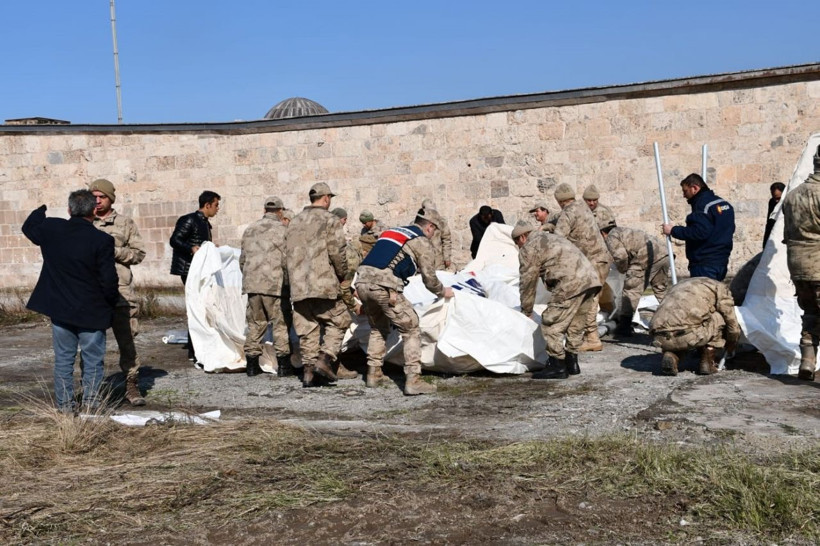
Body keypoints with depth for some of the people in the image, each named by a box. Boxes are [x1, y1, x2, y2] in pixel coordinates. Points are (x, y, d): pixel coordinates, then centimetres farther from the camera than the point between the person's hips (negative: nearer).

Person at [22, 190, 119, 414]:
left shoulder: (50, 229, -5)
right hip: (91, 311, -4)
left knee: (63, 359, 14)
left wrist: (42, 208, 36)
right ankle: (90, 403, 11)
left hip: (59, 309, 4)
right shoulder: (102, 240, -17)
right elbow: (109, 280, -16)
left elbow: (28, 226, 20)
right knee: (93, 360, 10)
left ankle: (64, 405, 18)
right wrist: (112, 303, 1)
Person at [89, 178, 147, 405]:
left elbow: (139, 253, 4)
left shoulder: (125, 223, 9)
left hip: (120, 291, -1)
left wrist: (115, 251, -8)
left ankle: (132, 386, 7)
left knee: (127, 341, -1)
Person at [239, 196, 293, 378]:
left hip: (251, 283, 6)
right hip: (274, 283, -6)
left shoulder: (250, 230, 15)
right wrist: (287, 281, 4)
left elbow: (243, 259, 20)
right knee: (280, 323, 1)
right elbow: (286, 260, -9)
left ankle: (252, 364, 14)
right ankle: (283, 365, 2)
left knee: (255, 323, 12)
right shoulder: (281, 230, -5)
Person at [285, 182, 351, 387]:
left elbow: (288, 253, 16)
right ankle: (325, 359, -6)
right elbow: (336, 252, -10)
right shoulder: (329, 220, -3)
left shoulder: (295, 221, 17)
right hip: (322, 283, -6)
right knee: (338, 320, 7)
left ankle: (308, 370, 8)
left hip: (298, 286, 6)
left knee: (307, 328, 10)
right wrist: (342, 274, 5)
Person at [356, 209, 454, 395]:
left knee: (378, 328, 26)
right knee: (411, 329, 3)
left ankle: (373, 373, 28)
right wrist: (443, 292, 27)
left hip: (362, 281, 8)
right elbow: (429, 280, 7)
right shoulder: (423, 242, 7)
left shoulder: (392, 231, 29)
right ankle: (413, 380, -3)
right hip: (383, 287, -7)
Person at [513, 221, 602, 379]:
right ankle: (572, 363, 26)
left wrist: (526, 312, 19)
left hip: (572, 283, -9)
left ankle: (557, 366, 1)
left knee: (551, 324, -1)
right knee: (576, 325, 19)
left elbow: (527, 282, 8)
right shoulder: (551, 238, 33)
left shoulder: (528, 248, 6)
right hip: (591, 278, 9)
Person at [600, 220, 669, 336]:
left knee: (631, 290, -1)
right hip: (663, 253, 9)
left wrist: (622, 269, 9)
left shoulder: (611, 237, 5)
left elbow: (621, 256, -9)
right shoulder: (623, 231, 33)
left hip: (647, 257, -9)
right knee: (661, 289, 23)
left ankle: (624, 326, -1)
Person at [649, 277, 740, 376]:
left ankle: (671, 355, 8)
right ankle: (707, 363, 15)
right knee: (718, 319, 21)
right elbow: (731, 321, 20)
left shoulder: (680, 285, 36)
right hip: (685, 335, -5)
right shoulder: (719, 287, 19)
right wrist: (731, 346, 39)